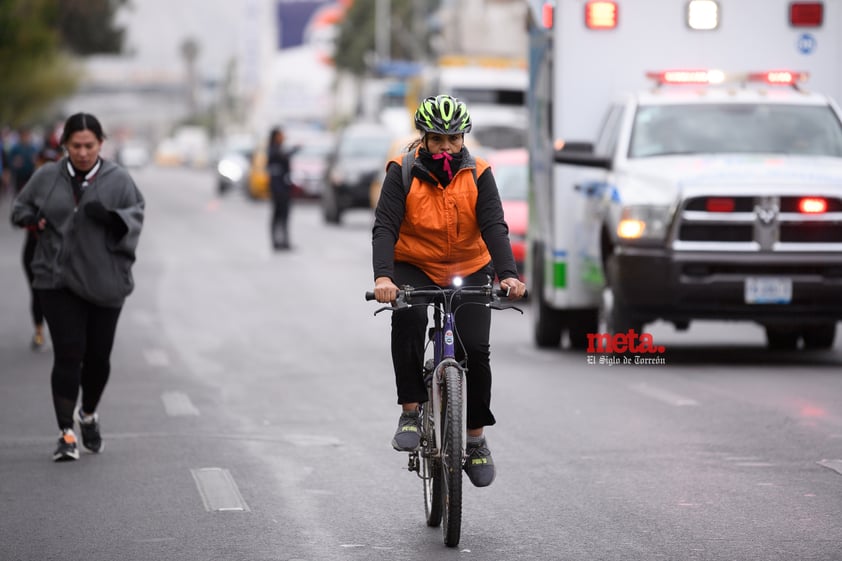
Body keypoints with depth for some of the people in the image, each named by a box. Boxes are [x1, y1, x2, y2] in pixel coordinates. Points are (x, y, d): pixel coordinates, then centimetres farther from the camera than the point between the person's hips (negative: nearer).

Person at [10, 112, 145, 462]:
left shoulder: (118, 180, 0)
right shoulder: (46, 177, 4)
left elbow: (135, 218, -6)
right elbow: (19, 209, 15)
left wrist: (110, 217, -25)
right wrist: (37, 219, -6)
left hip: (103, 281, 0)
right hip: (57, 279, 0)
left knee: (98, 355, 6)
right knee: (68, 353, -10)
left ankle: (89, 414, 36)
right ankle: (66, 434, -7)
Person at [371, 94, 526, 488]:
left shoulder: (478, 175, -8)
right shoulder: (403, 173, -12)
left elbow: (494, 227, -17)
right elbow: (385, 227, -21)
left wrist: (508, 275, -34)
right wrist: (383, 277, -38)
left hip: (469, 272, 1)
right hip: (414, 269, -1)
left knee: (475, 349, -13)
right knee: (407, 318, -33)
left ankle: (476, 439, 6)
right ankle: (411, 412, -22)